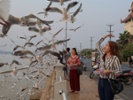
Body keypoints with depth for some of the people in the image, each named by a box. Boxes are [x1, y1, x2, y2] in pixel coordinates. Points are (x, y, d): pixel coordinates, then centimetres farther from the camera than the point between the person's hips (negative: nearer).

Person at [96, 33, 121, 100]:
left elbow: (119, 71, -12)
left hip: (109, 82, -6)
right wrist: (106, 36, 13)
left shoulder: (115, 58, -12)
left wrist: (109, 71, -25)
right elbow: (98, 44, 13)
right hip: (101, 81, 6)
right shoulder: (103, 55, 4)